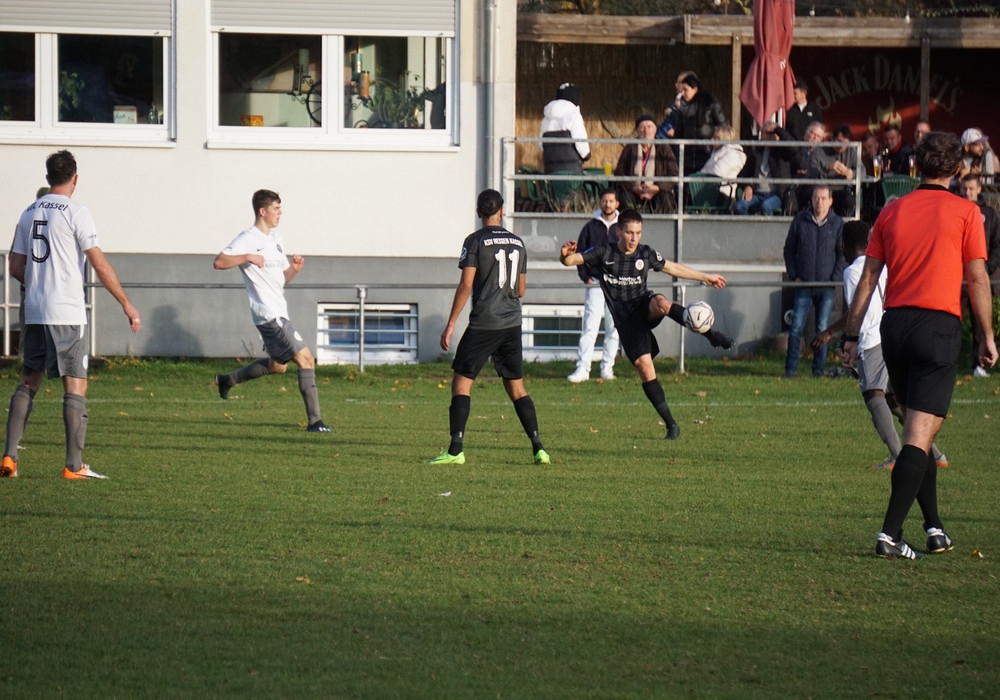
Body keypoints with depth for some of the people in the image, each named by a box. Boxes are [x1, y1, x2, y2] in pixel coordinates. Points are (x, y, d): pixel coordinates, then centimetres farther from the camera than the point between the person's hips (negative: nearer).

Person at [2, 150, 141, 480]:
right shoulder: (75, 212, -8)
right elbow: (99, 264, -12)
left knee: (29, 381, 15)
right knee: (75, 386, -2)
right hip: (67, 313, -6)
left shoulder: (29, 213, 10)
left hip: (34, 314, 6)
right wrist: (127, 305, -7)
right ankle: (74, 465, -4)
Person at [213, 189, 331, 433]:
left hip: (279, 311, 10)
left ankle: (228, 380, 38)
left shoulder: (277, 239, 16)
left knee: (278, 365, 22)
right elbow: (219, 262, -20)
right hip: (269, 314, -10)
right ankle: (314, 421, -12)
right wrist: (248, 257, -29)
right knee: (306, 359, -13)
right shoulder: (248, 240, -11)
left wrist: (294, 269, 0)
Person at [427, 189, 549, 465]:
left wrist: (450, 324, -7)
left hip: (483, 323, -5)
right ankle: (538, 448, 5)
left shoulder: (475, 241, -6)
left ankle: (456, 450, -9)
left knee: (461, 382, -1)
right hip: (512, 323, 5)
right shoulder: (518, 243, 11)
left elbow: (466, 286, -10)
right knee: (516, 388, 11)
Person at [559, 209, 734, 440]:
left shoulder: (645, 254, 1)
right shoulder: (604, 254, -6)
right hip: (625, 320, -1)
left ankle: (711, 335, -29)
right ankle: (671, 424, -5)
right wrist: (565, 255, -35)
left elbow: (673, 268, 16)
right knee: (644, 367, -13)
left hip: (645, 307, 1)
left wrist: (706, 277, 23)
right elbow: (570, 260, -10)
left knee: (661, 303, -37)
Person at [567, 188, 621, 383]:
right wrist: (585, 276, -3)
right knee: (589, 328, -8)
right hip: (595, 285, -1)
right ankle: (582, 368, -10)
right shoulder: (591, 227, 5)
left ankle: (607, 367, 13)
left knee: (613, 330, 5)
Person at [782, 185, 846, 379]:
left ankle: (818, 368, 12)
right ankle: (790, 369, -1)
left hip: (827, 285, 0)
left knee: (822, 329, 4)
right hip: (804, 284, 0)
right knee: (796, 328, -5)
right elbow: (789, 249, 10)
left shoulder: (837, 224, 3)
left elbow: (843, 254, 5)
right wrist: (794, 275, 0)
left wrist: (835, 278, -6)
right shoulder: (800, 221, 4)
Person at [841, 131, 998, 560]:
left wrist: (851, 336, 12)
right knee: (920, 436, -7)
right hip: (939, 324, -4)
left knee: (919, 428, 18)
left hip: (894, 323, 4)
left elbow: (868, 277, 8)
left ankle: (934, 528, 21)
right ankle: (890, 533, -16)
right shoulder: (965, 213, 0)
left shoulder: (892, 211, 9)